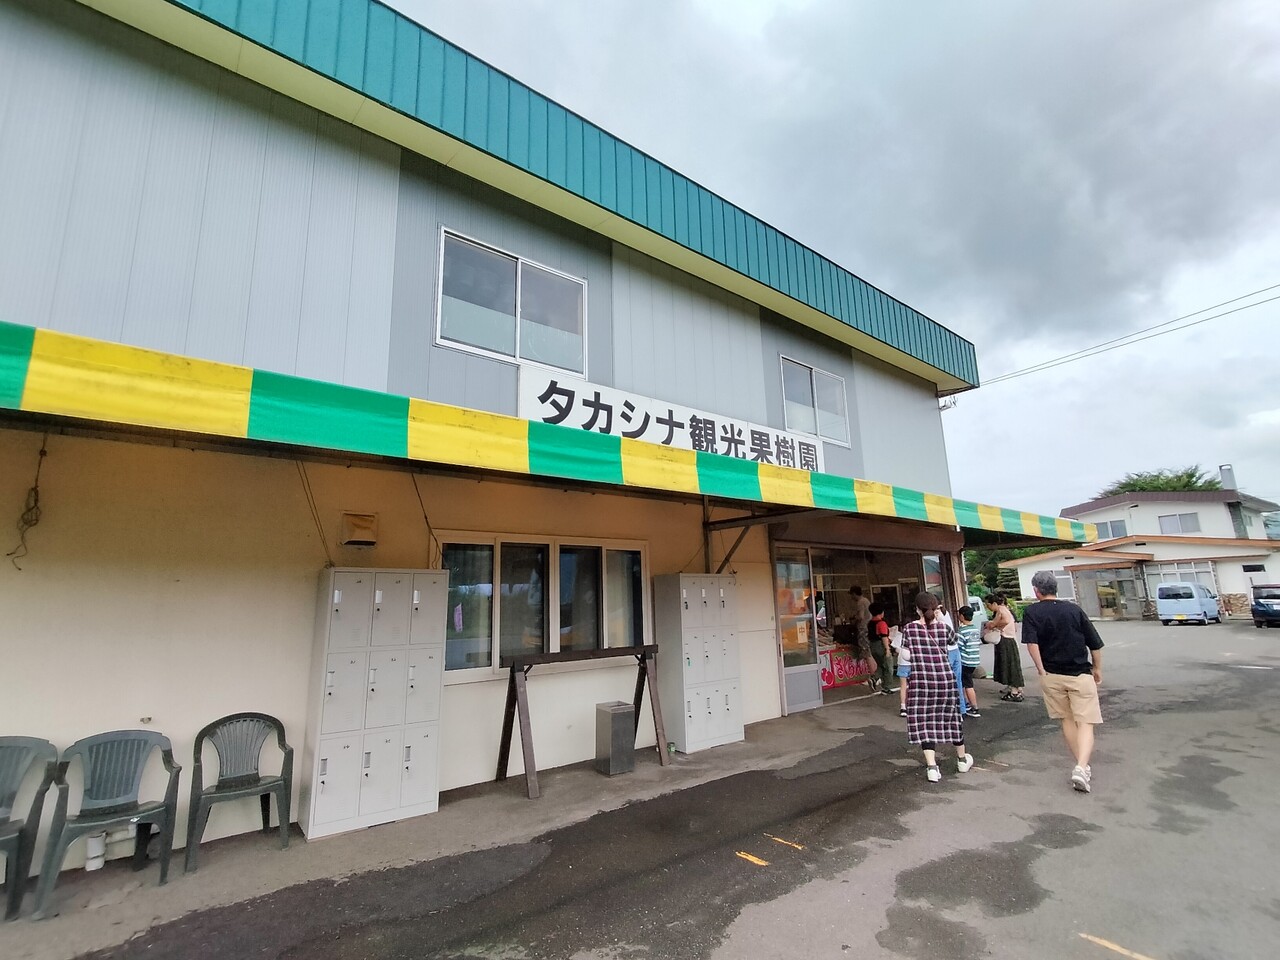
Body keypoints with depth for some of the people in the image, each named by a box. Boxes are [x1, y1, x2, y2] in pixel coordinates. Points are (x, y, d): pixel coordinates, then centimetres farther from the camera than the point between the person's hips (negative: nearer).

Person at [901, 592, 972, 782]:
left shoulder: (909, 629, -4)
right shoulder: (943, 627, -1)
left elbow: (905, 654, -3)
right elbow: (953, 636, 21)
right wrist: (940, 619, 24)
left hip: (920, 681, -2)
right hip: (944, 678, 2)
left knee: (924, 721, 3)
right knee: (951, 717, 19)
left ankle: (931, 766, -6)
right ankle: (962, 759, 39)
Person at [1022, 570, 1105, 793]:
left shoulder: (1032, 612, -5)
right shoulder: (1074, 610, -1)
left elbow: (1031, 643, -17)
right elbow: (1095, 645, 2)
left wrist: (1041, 670, -8)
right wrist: (1097, 669, 17)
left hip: (1051, 675, 1)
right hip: (1080, 674, 0)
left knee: (1067, 720, 19)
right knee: (1085, 723, 0)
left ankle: (1082, 766, 25)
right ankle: (1081, 767, -17)